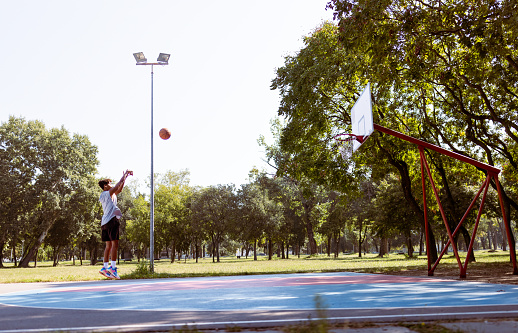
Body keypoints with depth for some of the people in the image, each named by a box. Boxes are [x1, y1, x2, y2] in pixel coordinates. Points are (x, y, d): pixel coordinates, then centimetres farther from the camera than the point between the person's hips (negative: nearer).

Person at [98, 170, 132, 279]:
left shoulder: (106, 195, 21)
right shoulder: (107, 193, -4)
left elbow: (119, 189, 27)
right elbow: (118, 185, -3)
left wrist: (125, 177, 25)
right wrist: (125, 174, 9)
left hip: (105, 221, 10)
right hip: (111, 220, -10)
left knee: (109, 245, 10)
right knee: (114, 244, -11)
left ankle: (105, 267, 8)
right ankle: (113, 267, -15)